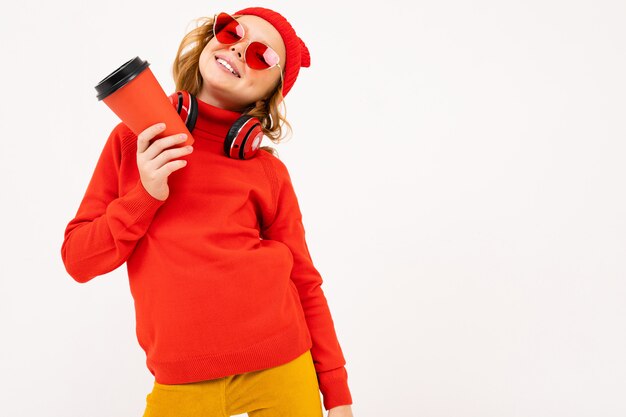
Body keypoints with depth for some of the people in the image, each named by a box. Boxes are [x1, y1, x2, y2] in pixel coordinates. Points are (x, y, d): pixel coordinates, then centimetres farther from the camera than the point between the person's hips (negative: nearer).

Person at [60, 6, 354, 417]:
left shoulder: (269, 172, -1)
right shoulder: (132, 141, 4)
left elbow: (305, 283, 3)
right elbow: (78, 260, 3)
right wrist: (145, 196, -12)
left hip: (281, 371, -1)